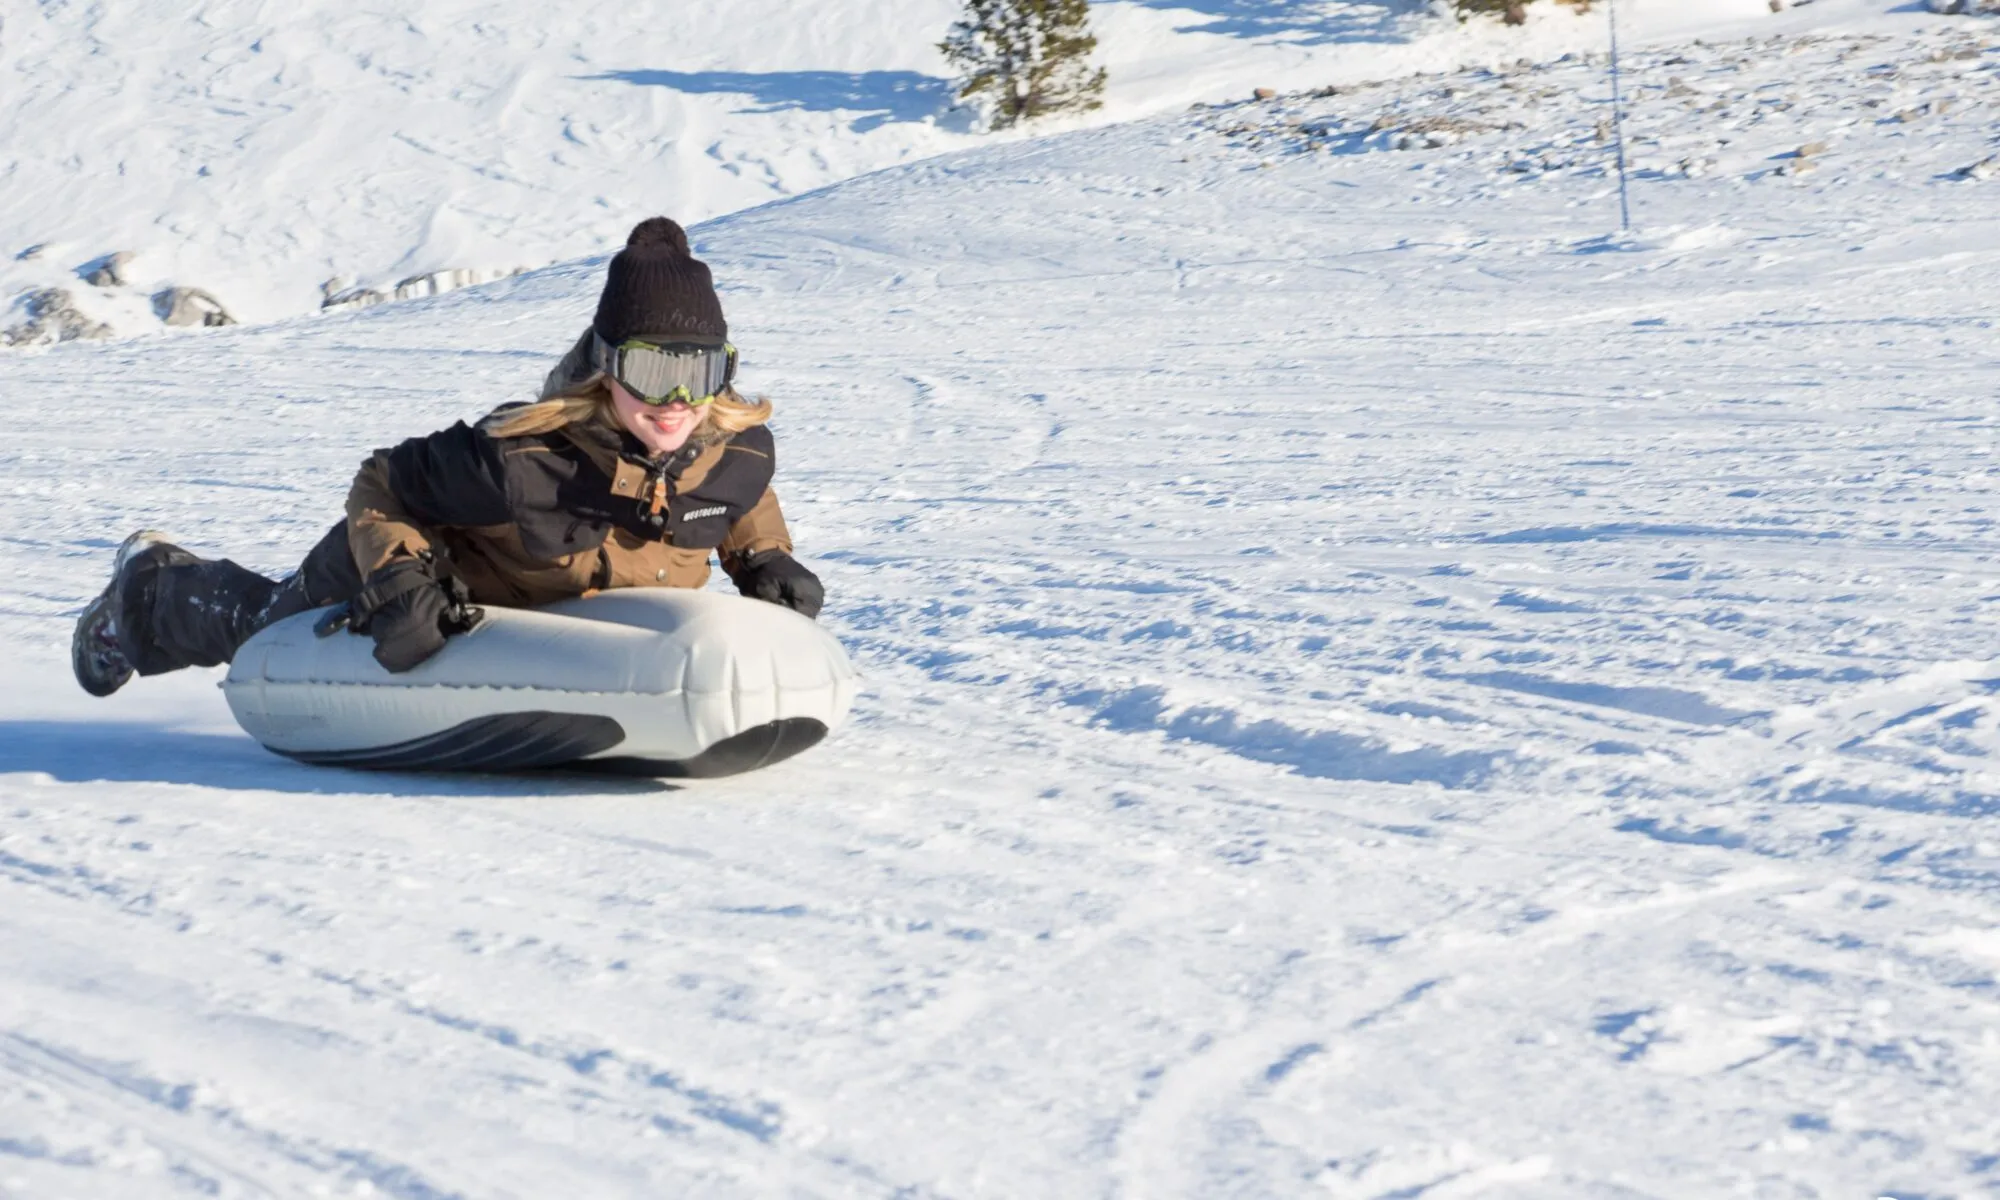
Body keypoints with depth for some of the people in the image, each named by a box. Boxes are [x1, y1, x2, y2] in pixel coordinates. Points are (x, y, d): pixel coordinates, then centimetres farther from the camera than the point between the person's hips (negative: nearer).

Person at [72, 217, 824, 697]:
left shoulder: (742, 452, -29)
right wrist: (401, 586, -42)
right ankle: (152, 587, 55)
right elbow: (379, 487, -29)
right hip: (451, 588, -4)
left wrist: (769, 563, -18)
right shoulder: (519, 456, -44)